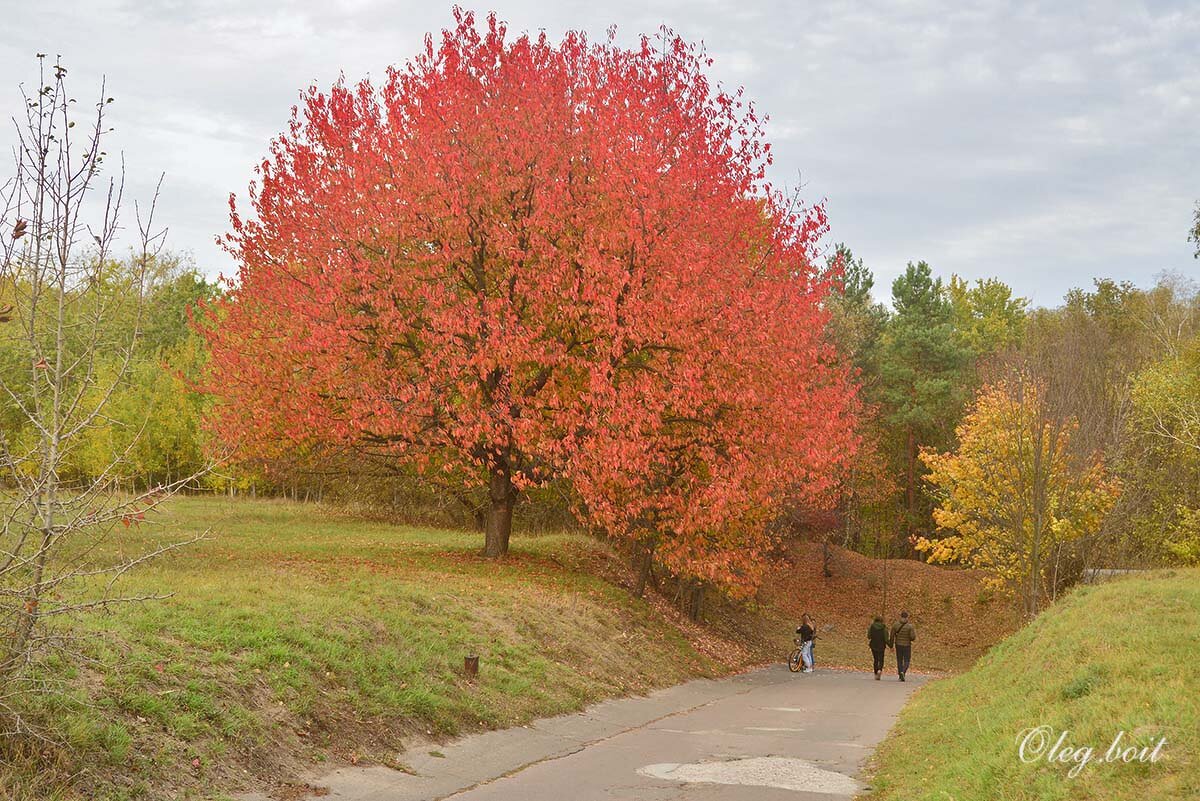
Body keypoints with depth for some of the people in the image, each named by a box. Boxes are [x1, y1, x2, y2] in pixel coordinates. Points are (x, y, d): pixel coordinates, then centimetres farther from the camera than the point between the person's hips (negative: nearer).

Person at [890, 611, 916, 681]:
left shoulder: (896, 625, -4)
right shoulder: (910, 626, -12)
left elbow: (892, 636, -2)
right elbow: (913, 637, -15)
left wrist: (891, 646, 7)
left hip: (898, 645, 2)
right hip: (907, 645, -2)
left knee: (899, 661, 14)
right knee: (906, 661, 6)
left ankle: (900, 676, 13)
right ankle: (903, 672, -21)